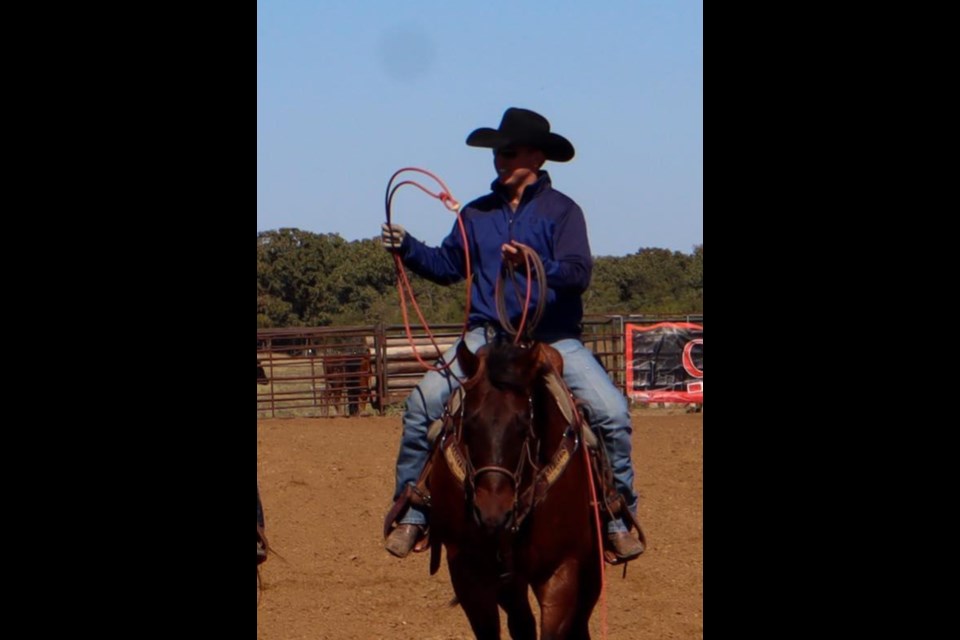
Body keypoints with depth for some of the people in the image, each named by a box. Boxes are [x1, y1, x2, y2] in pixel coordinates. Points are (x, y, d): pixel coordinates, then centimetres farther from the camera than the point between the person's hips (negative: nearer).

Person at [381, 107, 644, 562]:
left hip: (554, 340, -2)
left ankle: (617, 518, -7)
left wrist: (535, 264, -29)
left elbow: (579, 273, -12)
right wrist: (407, 249, 1)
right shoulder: (477, 214, 12)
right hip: (488, 336, 3)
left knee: (612, 412, -21)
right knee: (423, 404, -18)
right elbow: (448, 267, 17)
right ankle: (410, 513, -7)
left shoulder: (561, 211, 0)